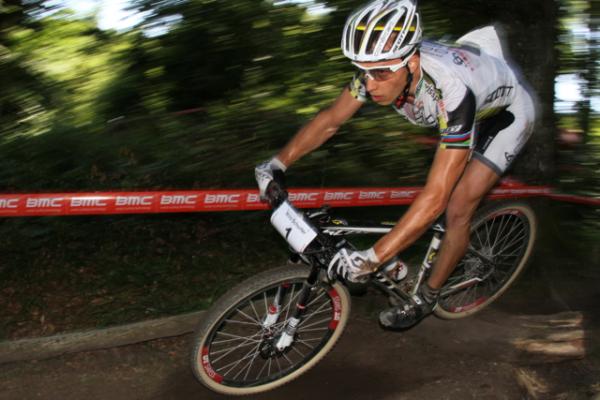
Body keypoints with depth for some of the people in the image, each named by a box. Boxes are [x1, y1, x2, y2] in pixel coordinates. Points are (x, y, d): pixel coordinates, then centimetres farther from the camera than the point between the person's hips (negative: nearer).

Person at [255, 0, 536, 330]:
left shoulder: (451, 91, -46)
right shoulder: (380, 67, -28)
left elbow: (434, 198, -46)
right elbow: (329, 120, -13)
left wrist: (370, 259, -48)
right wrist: (276, 164, -22)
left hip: (507, 113, -6)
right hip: (469, 111, 6)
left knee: (456, 209, -9)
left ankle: (426, 298, 11)